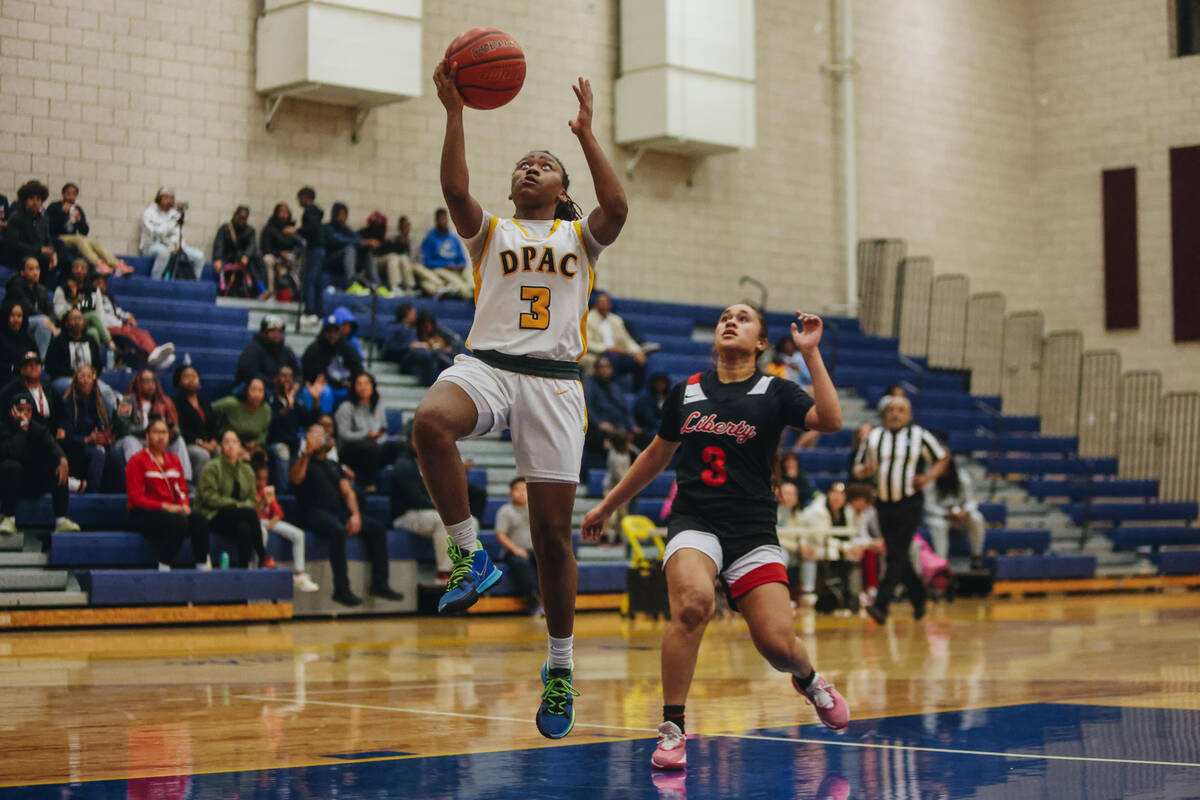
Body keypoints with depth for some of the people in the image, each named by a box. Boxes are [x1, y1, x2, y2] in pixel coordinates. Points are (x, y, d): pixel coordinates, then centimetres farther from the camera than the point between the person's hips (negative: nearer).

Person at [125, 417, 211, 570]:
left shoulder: (174, 460, 16)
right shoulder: (137, 460, -3)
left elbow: (182, 490, 16)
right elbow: (136, 498, -9)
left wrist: (184, 506, -8)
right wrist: (165, 506, -18)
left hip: (171, 510, 6)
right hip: (143, 514, -6)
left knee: (199, 519, -24)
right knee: (178, 521, -35)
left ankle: (203, 566, -24)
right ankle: (163, 567, -27)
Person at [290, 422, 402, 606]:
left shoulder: (333, 465, 27)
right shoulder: (304, 461, 10)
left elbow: (347, 491, 16)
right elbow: (296, 479, -13)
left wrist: (355, 515, -1)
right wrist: (307, 452, -23)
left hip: (340, 512, 6)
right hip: (315, 514, -6)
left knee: (377, 529, -10)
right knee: (337, 530, -37)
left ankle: (379, 584, -9)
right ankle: (341, 589, -36)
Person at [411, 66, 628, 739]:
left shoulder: (579, 236, 19)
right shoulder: (490, 231, 19)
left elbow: (617, 208, -5)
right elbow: (455, 189, -3)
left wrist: (587, 133, -3)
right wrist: (455, 111, -9)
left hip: (554, 378, 0)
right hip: (486, 365, 0)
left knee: (553, 534, -1)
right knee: (430, 421, -36)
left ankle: (561, 665, 14)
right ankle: (471, 555, -20)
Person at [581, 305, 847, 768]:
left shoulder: (774, 392, 4)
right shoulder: (686, 392, 11)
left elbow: (830, 421, -14)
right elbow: (656, 455, 24)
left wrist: (811, 353, -15)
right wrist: (607, 505, 29)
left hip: (753, 531, 0)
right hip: (694, 523, 0)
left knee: (777, 644, -10)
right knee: (693, 601, -32)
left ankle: (808, 679, 30)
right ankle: (671, 730, -21)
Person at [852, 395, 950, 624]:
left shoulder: (920, 436, 0)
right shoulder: (873, 437, 8)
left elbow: (942, 458, 10)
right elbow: (858, 469, 13)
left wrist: (928, 477, -6)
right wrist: (865, 470, -10)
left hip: (909, 504, -4)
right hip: (883, 503, 4)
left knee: (896, 556, -11)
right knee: (898, 556, 10)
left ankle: (881, 605, -16)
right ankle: (918, 596, 29)